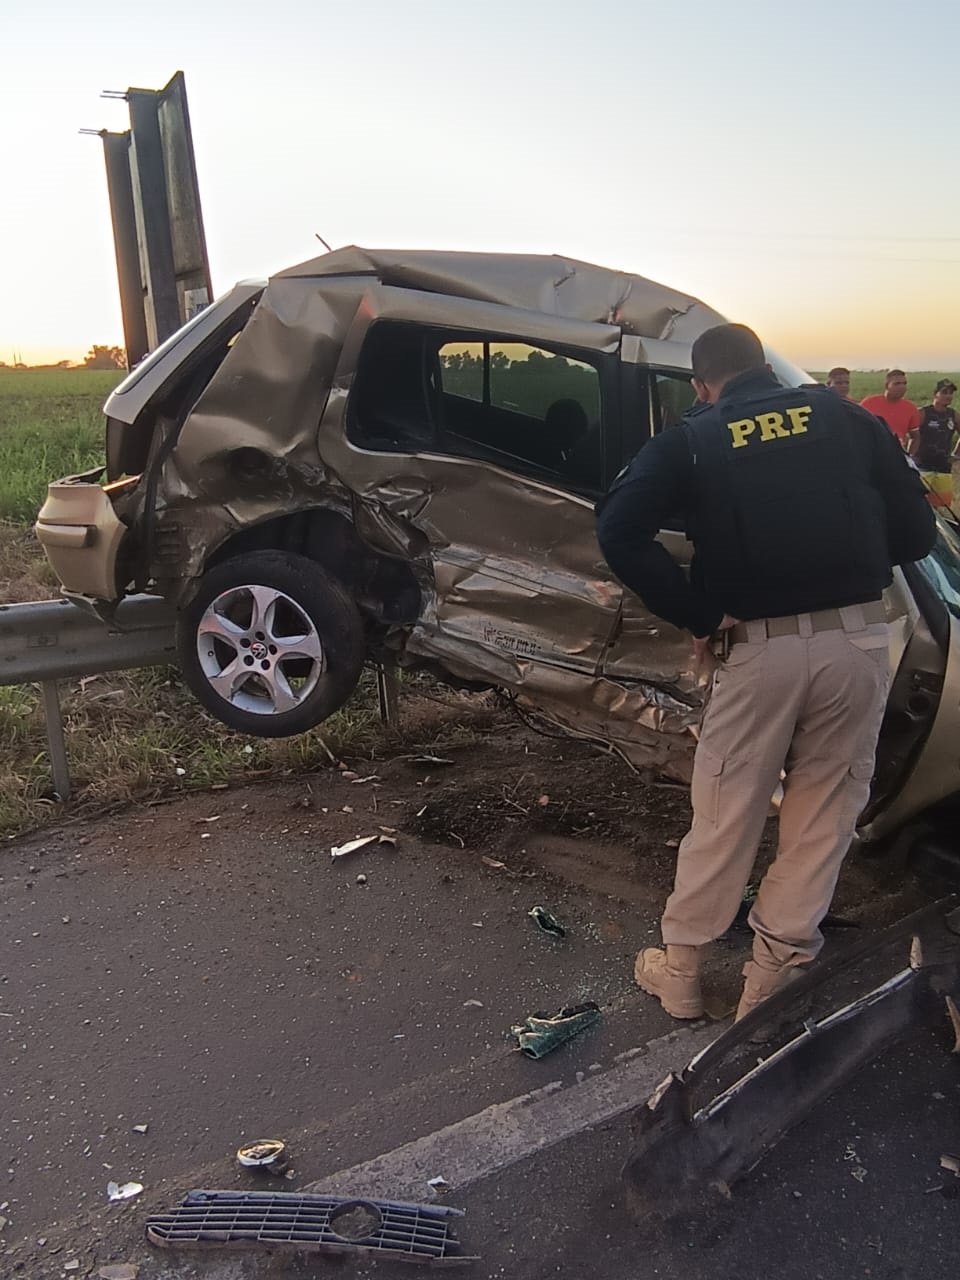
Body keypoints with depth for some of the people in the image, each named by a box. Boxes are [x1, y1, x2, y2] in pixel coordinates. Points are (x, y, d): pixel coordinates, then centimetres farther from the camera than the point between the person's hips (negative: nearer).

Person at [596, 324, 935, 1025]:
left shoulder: (692, 439, 5)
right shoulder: (848, 417, 11)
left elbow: (619, 530, -10)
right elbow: (915, 532, 10)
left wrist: (699, 616, -4)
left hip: (763, 648, -2)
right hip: (859, 640, 2)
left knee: (725, 816, 12)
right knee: (825, 814, 15)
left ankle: (680, 970, 27)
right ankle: (773, 978, 25)